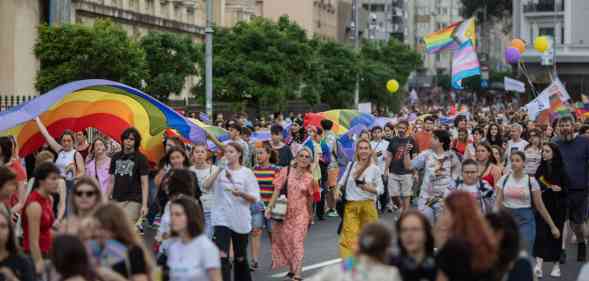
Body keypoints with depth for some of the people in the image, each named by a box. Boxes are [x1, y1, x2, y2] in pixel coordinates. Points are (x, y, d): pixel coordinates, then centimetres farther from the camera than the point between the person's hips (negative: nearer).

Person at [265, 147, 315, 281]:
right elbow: (277, 190, -5)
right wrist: (270, 207, -14)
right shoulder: (285, 171, -2)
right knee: (285, 241, 8)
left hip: (300, 214, -1)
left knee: (298, 242, -8)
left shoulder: (309, 178, 1)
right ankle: (292, 269, 26)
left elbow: (310, 198, 11)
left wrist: (310, 215, 19)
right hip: (284, 212, 1)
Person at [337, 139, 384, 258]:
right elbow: (342, 182, 14)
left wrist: (370, 188, -16)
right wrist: (338, 189, -5)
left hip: (368, 205, -1)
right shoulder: (351, 166, 6)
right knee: (349, 235, -8)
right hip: (350, 205, 1)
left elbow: (381, 189, 2)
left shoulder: (375, 169, 0)